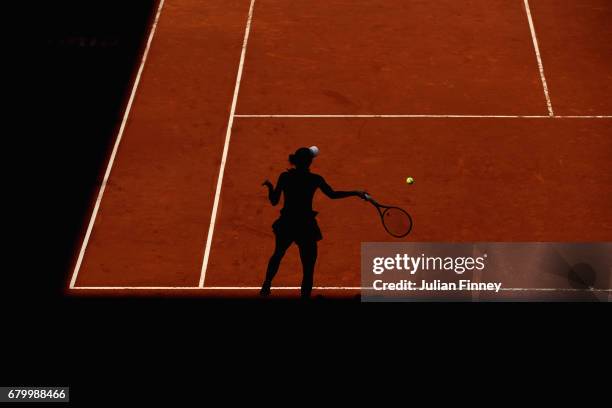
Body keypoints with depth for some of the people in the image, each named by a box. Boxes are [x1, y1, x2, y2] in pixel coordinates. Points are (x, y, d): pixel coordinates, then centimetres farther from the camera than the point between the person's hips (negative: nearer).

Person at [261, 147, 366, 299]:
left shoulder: (284, 177, -6)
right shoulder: (315, 179, -9)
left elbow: (274, 201, 0)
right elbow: (332, 194, 3)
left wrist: (269, 186, 18)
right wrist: (356, 193, 12)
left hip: (286, 225, 3)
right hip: (306, 227, -3)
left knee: (277, 255, 31)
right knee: (308, 267, 7)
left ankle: (266, 285, 36)